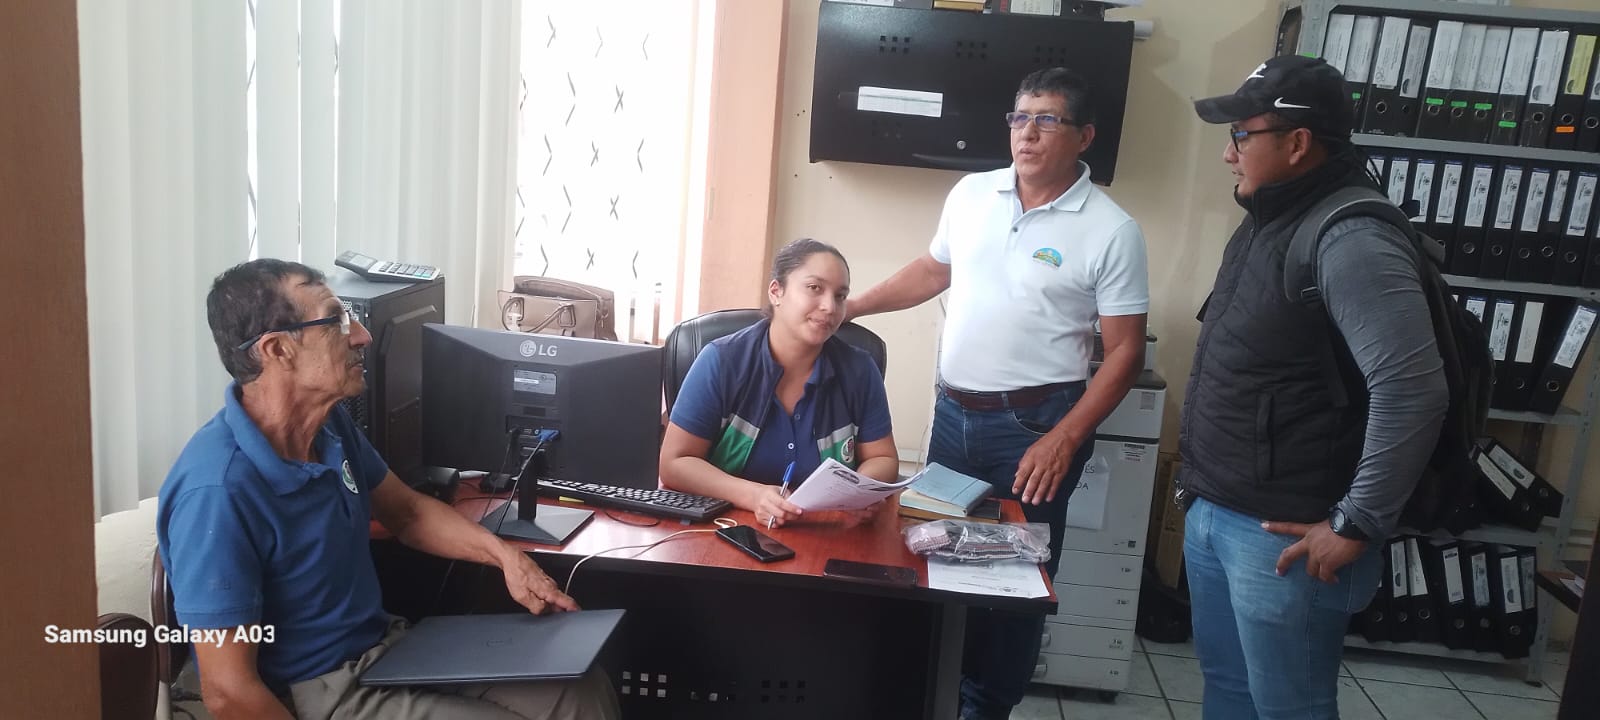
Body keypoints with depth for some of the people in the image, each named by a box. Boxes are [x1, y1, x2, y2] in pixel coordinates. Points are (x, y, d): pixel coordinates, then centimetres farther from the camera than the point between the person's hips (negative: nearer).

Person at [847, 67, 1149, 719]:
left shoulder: (1111, 231, -11)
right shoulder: (970, 194, 3)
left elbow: (1125, 351, -10)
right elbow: (933, 270, 20)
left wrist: (1063, 440, -19)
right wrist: (851, 306, 14)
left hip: (1033, 423, -5)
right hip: (952, 410, 5)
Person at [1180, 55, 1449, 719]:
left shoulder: (1352, 242, -20)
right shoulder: (1268, 220, 10)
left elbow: (1414, 391, -27)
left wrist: (1356, 525, -21)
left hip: (1281, 534, -9)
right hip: (1212, 512, 9)